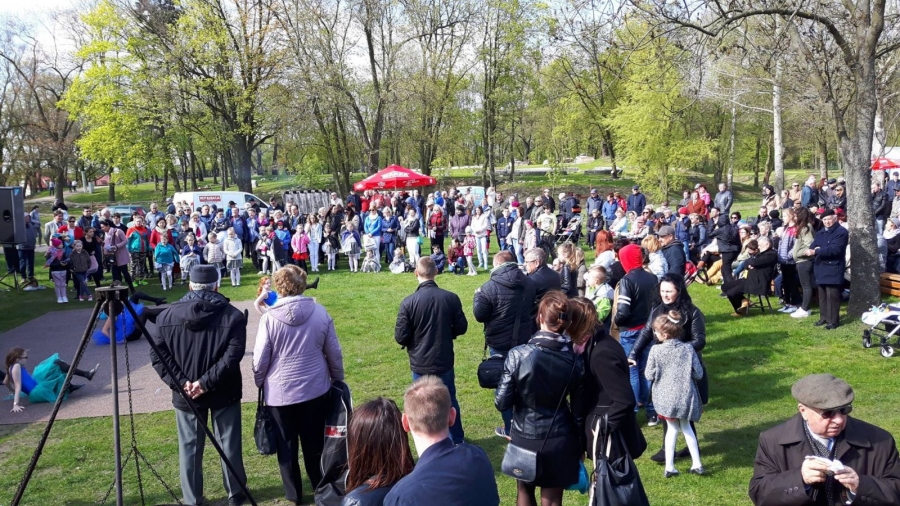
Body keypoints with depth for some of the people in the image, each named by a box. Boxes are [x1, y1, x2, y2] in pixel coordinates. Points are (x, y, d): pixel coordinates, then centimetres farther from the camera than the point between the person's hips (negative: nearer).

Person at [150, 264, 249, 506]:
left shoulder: (166, 315, -1)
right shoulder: (233, 316, -9)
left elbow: (157, 355, -6)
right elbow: (232, 356, -18)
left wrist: (180, 383, -9)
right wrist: (206, 382, -16)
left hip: (185, 395, 2)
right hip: (224, 393, -1)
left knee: (189, 447, 14)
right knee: (229, 444, 12)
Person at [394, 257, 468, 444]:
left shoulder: (409, 302, -17)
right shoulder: (451, 298, -10)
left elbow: (400, 337, -13)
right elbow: (461, 327, 1)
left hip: (420, 364, -2)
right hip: (444, 361, 3)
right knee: (450, 400, 22)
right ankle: (457, 440, 36)